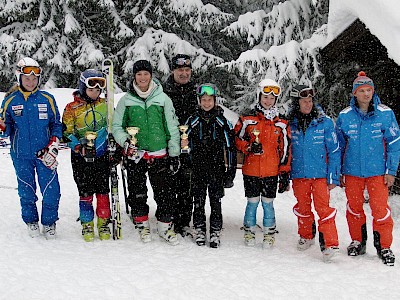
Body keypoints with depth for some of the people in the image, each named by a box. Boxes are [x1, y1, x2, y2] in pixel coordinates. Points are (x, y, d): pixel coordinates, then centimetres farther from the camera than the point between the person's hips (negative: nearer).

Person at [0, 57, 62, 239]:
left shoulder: (47, 99, 3)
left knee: (51, 190, -1)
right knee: (26, 190, 9)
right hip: (21, 155, 0)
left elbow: (57, 125, 8)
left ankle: (49, 223, 17)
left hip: (45, 154, 0)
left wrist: (53, 146, -4)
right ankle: (31, 221, 27)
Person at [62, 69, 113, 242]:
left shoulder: (105, 105, 8)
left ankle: (103, 223, 18)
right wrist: (79, 147, -19)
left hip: (102, 156, 2)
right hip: (81, 158, -2)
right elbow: (67, 133, -3)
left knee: (103, 191, 4)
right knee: (85, 192, 3)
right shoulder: (72, 108, -2)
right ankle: (87, 224, 16)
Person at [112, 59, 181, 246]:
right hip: (135, 155, 1)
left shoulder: (163, 98, 3)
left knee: (164, 193, -1)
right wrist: (125, 141, -10)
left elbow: (172, 128, 5)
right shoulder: (126, 100, 4)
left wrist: (174, 154, 3)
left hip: (160, 155, 0)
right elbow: (117, 125, 9)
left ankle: (165, 226, 14)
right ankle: (142, 225, 24)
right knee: (137, 193, 7)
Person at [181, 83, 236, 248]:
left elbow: (231, 147, 3)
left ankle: (215, 232, 11)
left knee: (216, 202, 2)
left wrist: (231, 170, 0)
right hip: (198, 168, 1)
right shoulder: (192, 120, 4)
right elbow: (184, 141, 16)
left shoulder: (222, 121, 2)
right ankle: (199, 230, 18)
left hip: (217, 168, -1)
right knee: (198, 201, 6)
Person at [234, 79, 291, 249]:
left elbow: (285, 150, 7)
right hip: (251, 171, -1)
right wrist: (249, 147, -11)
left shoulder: (281, 125, 6)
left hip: (271, 172, 1)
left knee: (268, 203, 6)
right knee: (252, 202, 6)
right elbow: (236, 139, 8)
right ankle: (249, 232, 22)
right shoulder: (247, 121, 1)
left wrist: (284, 174, 4)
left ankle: (269, 234, 19)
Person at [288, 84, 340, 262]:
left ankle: (330, 244, -3)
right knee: (302, 207, 14)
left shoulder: (325, 122, -5)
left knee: (323, 208, -8)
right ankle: (306, 237, 33)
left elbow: (334, 151, -1)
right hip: (298, 174, 3)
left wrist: (333, 177, -4)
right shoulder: (290, 124, 0)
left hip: (320, 174, -3)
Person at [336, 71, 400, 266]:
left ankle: (384, 247, 11)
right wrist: (339, 172, 9)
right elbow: (339, 146, 9)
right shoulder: (345, 116, 0)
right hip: (352, 171, 2)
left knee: (380, 209, -4)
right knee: (354, 208, 10)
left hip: (377, 171, -2)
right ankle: (358, 242, 27)